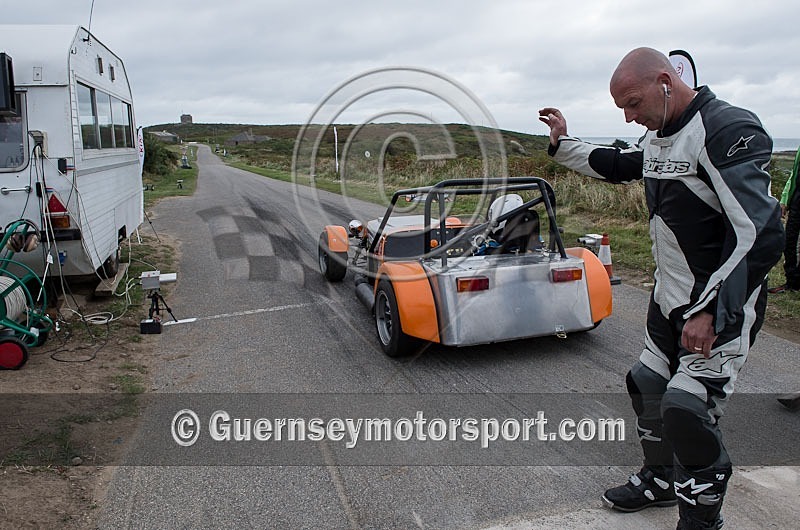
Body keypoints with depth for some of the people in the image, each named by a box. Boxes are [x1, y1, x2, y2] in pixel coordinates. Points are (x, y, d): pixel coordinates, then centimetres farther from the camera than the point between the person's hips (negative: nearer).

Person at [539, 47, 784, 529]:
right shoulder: (657, 136, 7)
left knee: (687, 407, -13)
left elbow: (760, 236, -26)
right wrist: (563, 142, 24)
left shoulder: (728, 130, -21)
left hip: (722, 305, -9)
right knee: (648, 385, 16)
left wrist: (710, 311, -26)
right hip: (670, 299, 9)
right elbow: (615, 166, 30)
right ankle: (660, 480, 38)